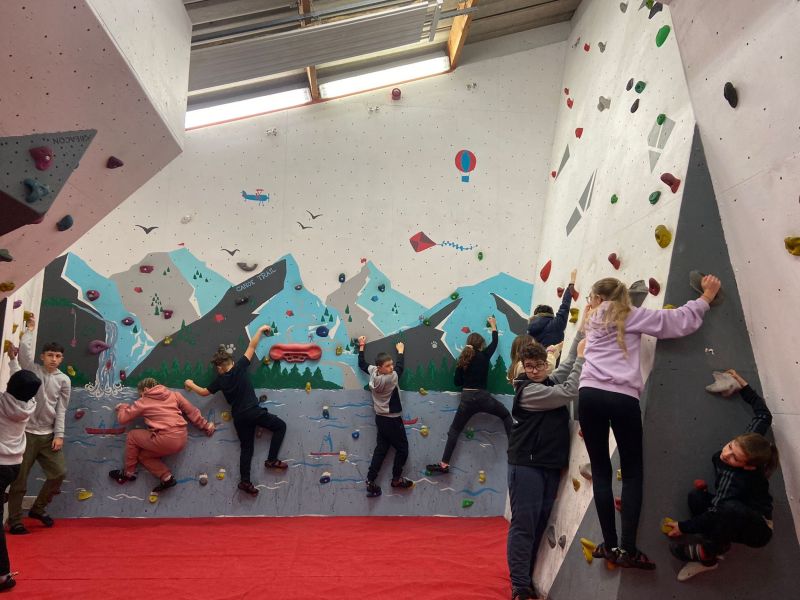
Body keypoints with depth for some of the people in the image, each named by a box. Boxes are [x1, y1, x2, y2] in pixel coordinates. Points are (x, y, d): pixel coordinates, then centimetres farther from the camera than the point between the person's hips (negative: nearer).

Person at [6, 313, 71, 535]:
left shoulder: (64, 380, 5)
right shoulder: (32, 370, 1)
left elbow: (61, 410, 2)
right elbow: (24, 349, -17)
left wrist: (59, 435, -3)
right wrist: (30, 328, -7)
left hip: (48, 435, 3)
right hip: (26, 433, -3)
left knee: (59, 472, 1)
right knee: (20, 478, 2)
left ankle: (38, 509, 22)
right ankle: (14, 521, 15)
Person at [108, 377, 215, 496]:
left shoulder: (143, 402, 4)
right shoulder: (173, 394, 15)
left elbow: (122, 419, 10)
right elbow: (192, 411, 15)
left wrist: (122, 407, 31)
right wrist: (205, 425, 23)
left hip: (166, 439, -7)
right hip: (181, 440, 7)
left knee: (132, 436, 17)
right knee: (143, 455, 24)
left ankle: (128, 472, 25)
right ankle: (166, 477, 10)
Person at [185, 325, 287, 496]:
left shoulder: (220, 381, 4)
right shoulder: (239, 367, -5)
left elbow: (204, 392, 19)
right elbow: (251, 347, 0)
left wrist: (191, 385, 36)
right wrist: (260, 330, 9)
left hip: (239, 418, 4)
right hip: (254, 412, -4)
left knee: (246, 448, 14)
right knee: (280, 426, 10)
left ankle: (245, 481, 8)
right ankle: (271, 460, 3)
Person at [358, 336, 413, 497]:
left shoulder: (373, 372, -7)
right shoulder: (391, 378, -26)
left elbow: (362, 364, 12)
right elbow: (400, 366, -9)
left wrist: (361, 346, 23)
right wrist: (400, 351, 10)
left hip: (380, 418, 8)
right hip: (392, 420, -8)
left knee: (381, 449, 14)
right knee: (402, 448, 10)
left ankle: (370, 481, 15)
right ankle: (397, 479, 23)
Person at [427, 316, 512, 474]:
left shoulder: (462, 359, 4)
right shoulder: (484, 355, -2)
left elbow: (457, 381, 6)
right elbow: (494, 343, 17)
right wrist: (493, 326, 31)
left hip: (466, 398, 2)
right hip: (482, 397, -2)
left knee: (454, 430, 10)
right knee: (506, 415, 22)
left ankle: (444, 464, 6)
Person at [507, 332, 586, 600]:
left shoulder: (551, 382, 11)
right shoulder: (527, 390, -13)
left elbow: (567, 364, 18)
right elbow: (569, 393, -18)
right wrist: (582, 357, -12)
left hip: (551, 466, 8)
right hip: (526, 465, -8)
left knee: (540, 525, 12)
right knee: (524, 525, -4)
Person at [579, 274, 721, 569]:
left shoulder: (594, 321, 18)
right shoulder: (632, 316, 10)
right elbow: (680, 321, 10)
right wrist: (706, 296, 21)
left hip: (589, 395, 2)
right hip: (623, 398, -2)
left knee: (601, 470, 10)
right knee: (632, 472, 9)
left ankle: (610, 545, 10)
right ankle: (628, 549, 4)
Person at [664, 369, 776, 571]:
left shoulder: (735, 478, -36)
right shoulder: (749, 440, -17)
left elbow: (716, 514, -29)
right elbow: (763, 415, 1)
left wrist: (683, 527, -18)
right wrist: (743, 385, 7)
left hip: (757, 530, -8)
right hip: (740, 520, 8)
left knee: (731, 509, -46)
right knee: (696, 496, -23)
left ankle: (709, 552, -24)